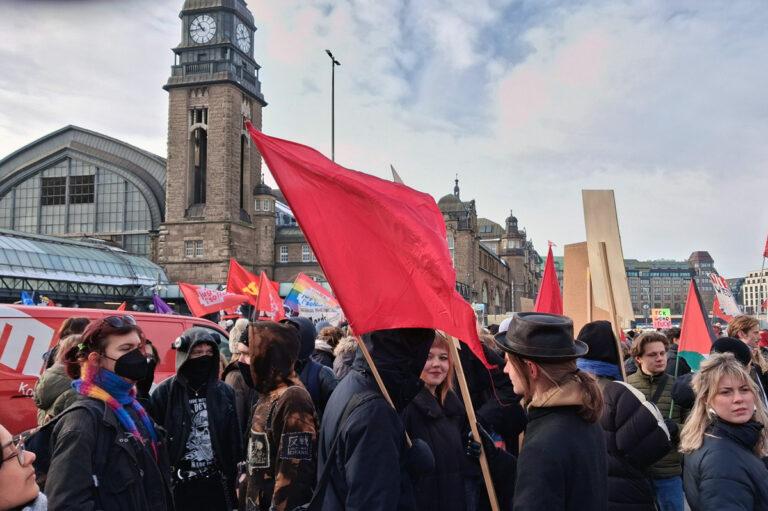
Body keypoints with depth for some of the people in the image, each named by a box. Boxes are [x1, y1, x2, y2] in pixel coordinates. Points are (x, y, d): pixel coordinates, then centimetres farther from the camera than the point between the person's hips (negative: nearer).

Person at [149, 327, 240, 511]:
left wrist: (234, 481, 6)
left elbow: (234, 441, 8)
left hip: (217, 484, 3)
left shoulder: (225, 392, 5)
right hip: (179, 486, -2)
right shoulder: (164, 393, -4)